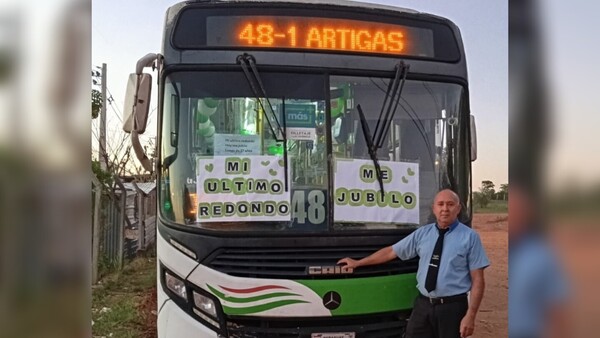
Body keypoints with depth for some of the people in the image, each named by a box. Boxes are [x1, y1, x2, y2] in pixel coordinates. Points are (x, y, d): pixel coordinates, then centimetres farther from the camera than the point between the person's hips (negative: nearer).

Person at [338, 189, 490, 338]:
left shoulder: (470, 237, -4)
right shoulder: (422, 233, 6)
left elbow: (477, 280, -6)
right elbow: (391, 252, 12)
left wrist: (470, 315, -13)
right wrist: (357, 263, 16)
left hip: (452, 307, -3)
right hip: (423, 304, 3)